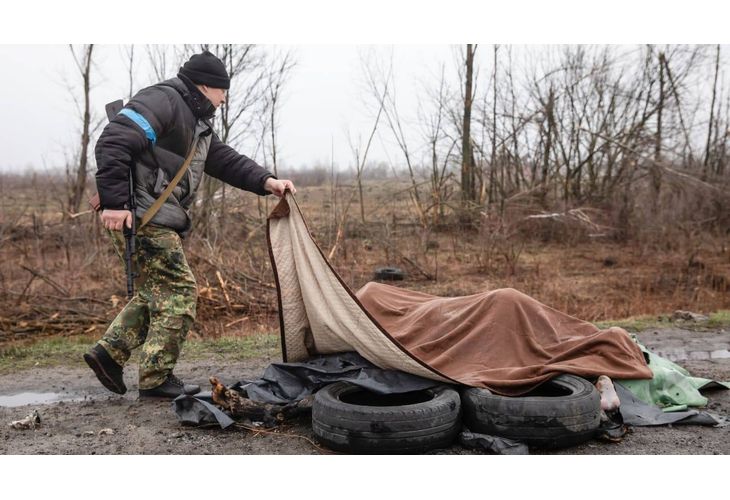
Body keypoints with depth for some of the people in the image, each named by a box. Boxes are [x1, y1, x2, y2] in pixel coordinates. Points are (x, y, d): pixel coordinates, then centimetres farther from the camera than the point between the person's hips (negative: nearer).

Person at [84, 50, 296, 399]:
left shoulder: (197, 124, 21)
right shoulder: (162, 100, -11)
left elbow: (227, 161, 19)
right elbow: (113, 142, -21)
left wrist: (265, 181, 4)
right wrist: (114, 201, -26)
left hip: (159, 221, 10)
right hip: (141, 217, -10)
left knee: (158, 291, 15)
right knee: (178, 290, -7)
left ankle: (109, 352, 20)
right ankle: (156, 379, 1)